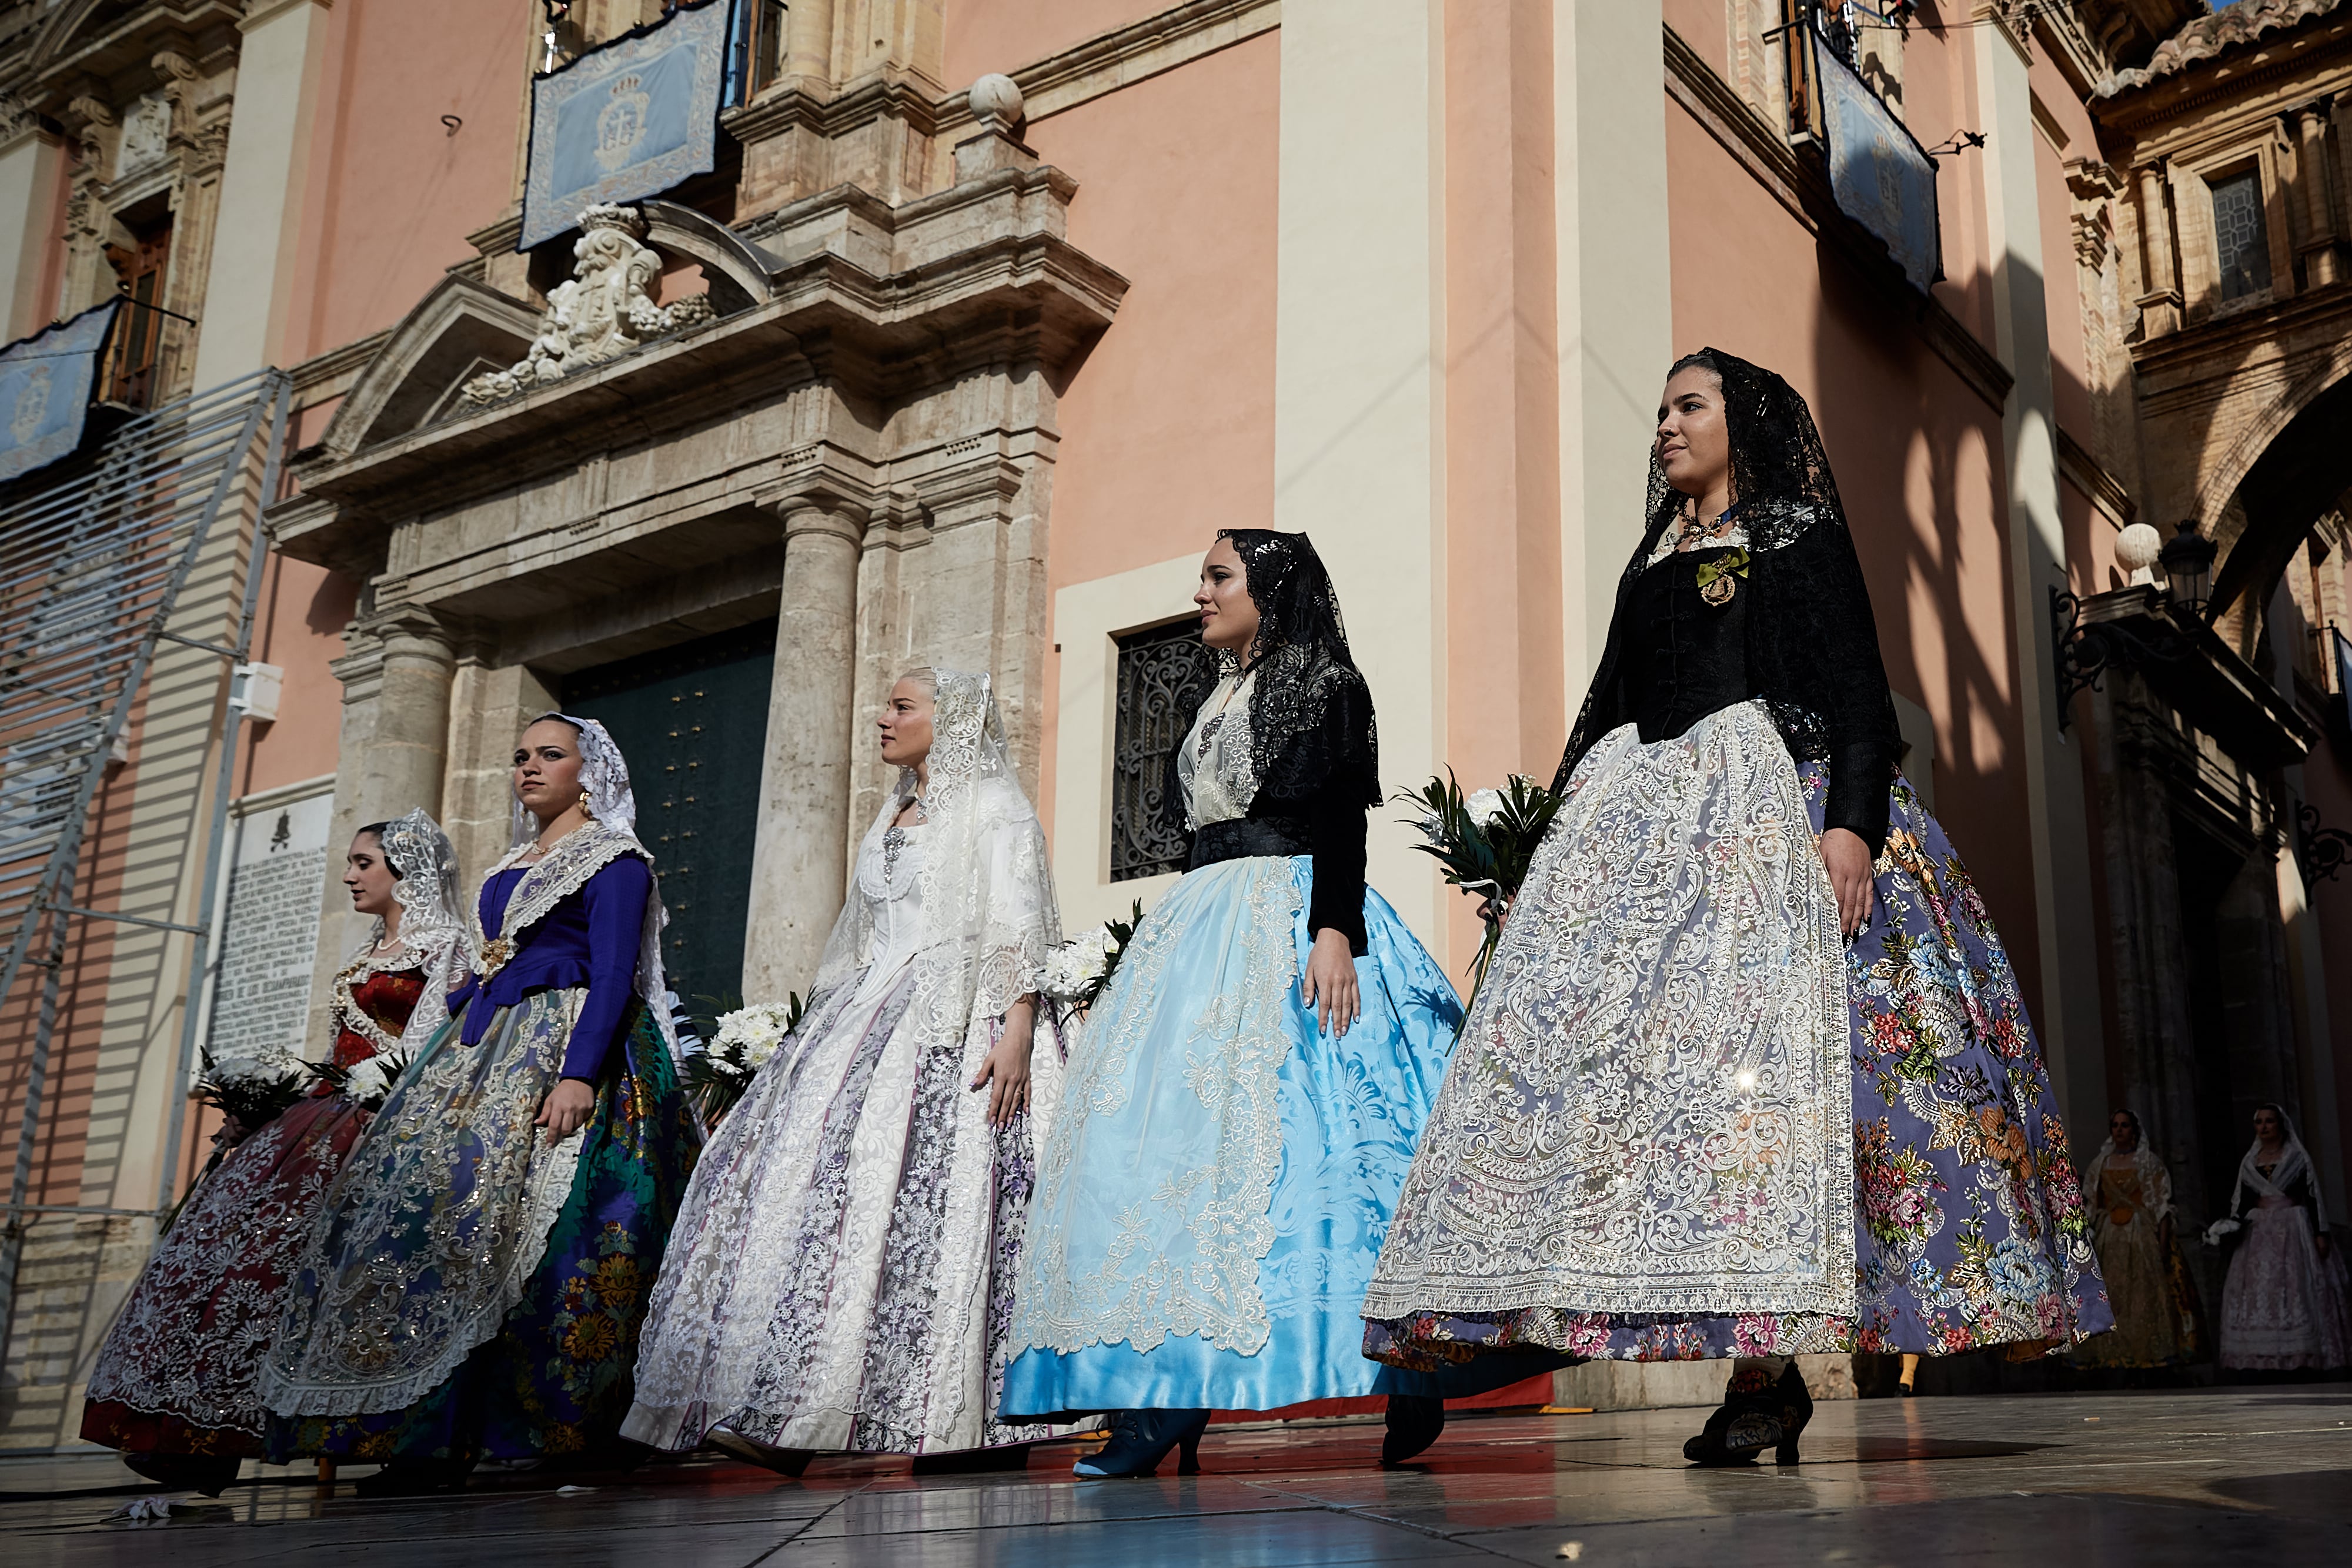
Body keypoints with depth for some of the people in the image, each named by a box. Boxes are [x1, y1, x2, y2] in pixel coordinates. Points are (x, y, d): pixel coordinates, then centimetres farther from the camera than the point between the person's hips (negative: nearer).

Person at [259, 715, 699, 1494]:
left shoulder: (613, 860, -1)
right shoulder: (510, 868, 25)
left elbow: (614, 976, -13)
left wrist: (578, 1074, -25)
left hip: (564, 1046, -8)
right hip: (486, 1050, 8)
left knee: (496, 1212, -19)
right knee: (419, 1196, -5)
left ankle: (447, 1440, -18)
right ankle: (425, 1432, -6)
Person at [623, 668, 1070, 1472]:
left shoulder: (994, 809, 3)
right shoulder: (892, 820, 27)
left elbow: (1019, 929, -9)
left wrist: (1016, 1031, -22)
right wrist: (835, 1030, 18)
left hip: (957, 1024, -8)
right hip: (874, 1016, 8)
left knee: (936, 1193, -20)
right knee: (810, 1166, -7)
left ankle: (976, 1417, -20)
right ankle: (774, 1411, -11)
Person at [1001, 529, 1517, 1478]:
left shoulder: (1325, 687, 1)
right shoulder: (1222, 704, 24)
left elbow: (1342, 822, -11)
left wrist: (1335, 932, -24)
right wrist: (1182, 945, 21)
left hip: (1291, 921, -8)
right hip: (1204, 928, 8)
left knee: (1299, 1121, -17)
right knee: (1176, 1131, -4)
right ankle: (1168, 1399, -7)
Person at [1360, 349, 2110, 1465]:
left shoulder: (1802, 535, 8)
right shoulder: (1653, 559, 26)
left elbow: (1855, 687, -2)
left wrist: (1851, 822, -17)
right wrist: (1560, 827, 16)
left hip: (1761, 803, -6)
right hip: (1639, 809, 6)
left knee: (1751, 1029, -19)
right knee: (1588, 1031, -9)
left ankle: (1769, 1373, -19)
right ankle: (1759, 1356, -9)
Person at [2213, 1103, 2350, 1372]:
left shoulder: (2297, 1156, 3)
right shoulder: (2249, 1161, 13)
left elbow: (2314, 1195, -1)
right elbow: (2242, 1199, 14)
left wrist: (2321, 1233, -7)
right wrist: (2233, 1225, -1)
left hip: (2293, 1230, -3)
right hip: (2259, 1233, 4)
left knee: (2295, 1290, -8)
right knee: (2257, 1293, -4)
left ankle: (2298, 1355, -6)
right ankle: (2261, 1357, -5)